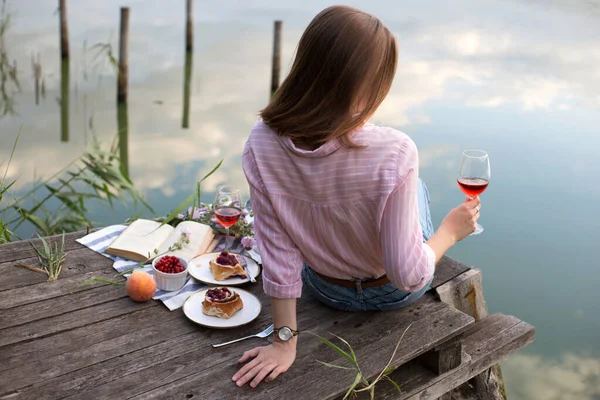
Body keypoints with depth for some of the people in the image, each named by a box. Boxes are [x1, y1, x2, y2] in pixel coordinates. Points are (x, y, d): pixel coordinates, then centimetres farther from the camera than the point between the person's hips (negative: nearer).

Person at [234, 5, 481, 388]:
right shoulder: (394, 154, -37)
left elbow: (278, 254, -19)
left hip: (325, 290, 3)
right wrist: (451, 230, -9)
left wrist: (285, 340, -7)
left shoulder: (261, 146, -26)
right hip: (393, 295, -2)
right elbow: (409, 276, -29)